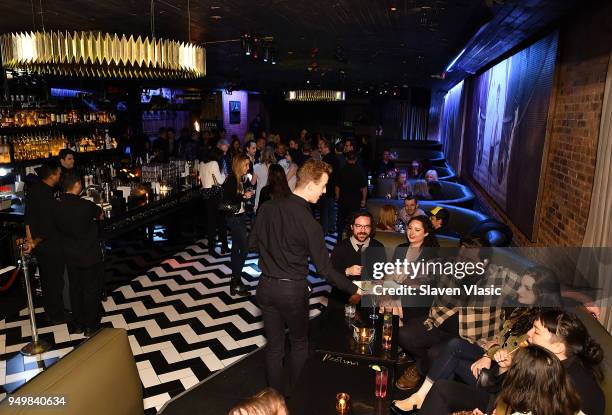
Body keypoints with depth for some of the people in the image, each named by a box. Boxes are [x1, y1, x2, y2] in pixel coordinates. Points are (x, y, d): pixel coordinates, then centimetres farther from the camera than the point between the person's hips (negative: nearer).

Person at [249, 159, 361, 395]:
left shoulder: (267, 207, -6)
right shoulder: (309, 223, -21)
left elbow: (253, 243, 5)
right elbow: (324, 269, -15)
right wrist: (353, 290, -4)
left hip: (266, 286, 5)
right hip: (293, 290, -4)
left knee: (274, 344, 18)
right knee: (299, 344, 18)